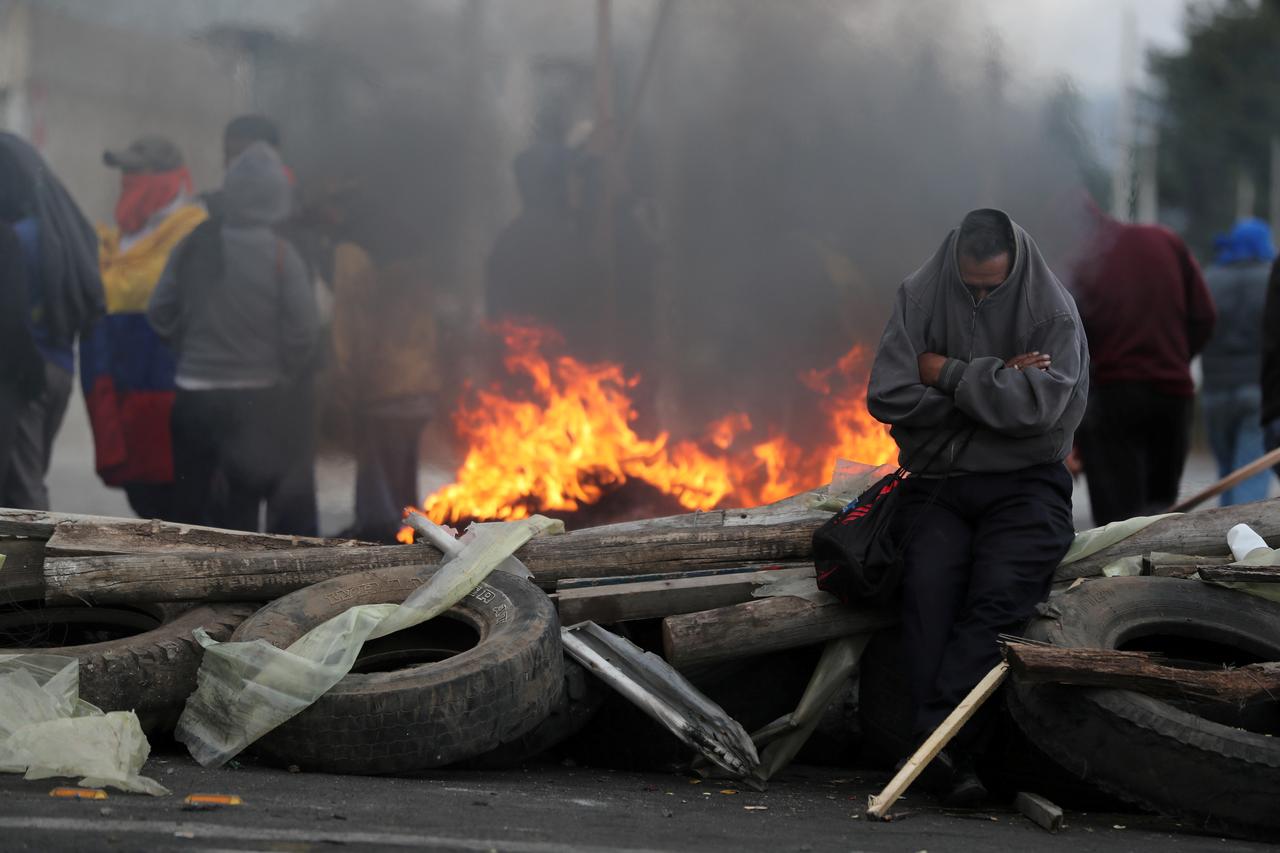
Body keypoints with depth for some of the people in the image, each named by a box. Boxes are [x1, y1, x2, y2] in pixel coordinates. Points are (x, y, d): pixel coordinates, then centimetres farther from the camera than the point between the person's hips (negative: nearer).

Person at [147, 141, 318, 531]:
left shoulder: (194, 246, -3)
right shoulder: (281, 256, -13)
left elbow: (160, 314, 1)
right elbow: (301, 334, -11)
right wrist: (280, 375, 6)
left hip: (193, 395, 3)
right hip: (255, 399, -3)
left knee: (188, 502, 16)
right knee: (241, 508, 6)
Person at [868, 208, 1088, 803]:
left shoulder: (1053, 315, -2)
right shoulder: (919, 300, 5)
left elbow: (1036, 406, -15)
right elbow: (886, 397, -4)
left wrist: (948, 373, -8)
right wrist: (990, 384, -7)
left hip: (1022, 482, -1)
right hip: (936, 481, 2)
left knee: (997, 593, -27)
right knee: (928, 589, -24)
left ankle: (936, 730, -36)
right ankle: (948, 755, -33)